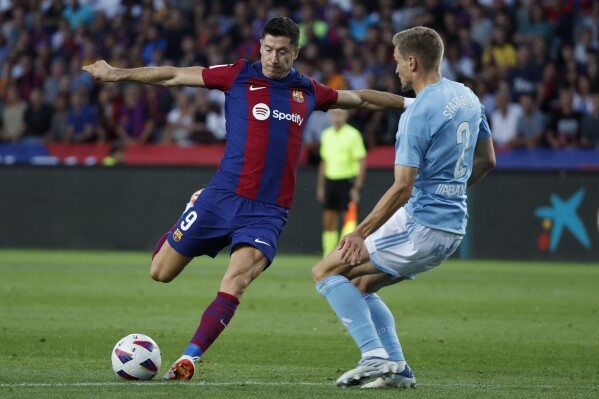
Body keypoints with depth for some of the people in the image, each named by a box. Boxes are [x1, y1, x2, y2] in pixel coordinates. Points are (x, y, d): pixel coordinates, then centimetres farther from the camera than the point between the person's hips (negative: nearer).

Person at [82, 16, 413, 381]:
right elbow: (173, 76, 3)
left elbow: (362, 99, 28)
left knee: (233, 286, -21)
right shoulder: (239, 76, 3)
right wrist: (118, 74, -2)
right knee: (160, 272, 5)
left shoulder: (308, 92, 11)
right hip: (223, 197, 0)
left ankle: (190, 359, -15)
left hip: (269, 212, 1)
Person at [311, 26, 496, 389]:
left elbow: (402, 189, -22)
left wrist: (361, 233, -18)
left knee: (326, 271, -3)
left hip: (419, 226, -9)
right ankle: (398, 370, 12)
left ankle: (375, 355, -13)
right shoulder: (467, 97, 8)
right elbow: (486, 160, 19)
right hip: (453, 229, 9)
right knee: (361, 284, 21)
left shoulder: (418, 114, -18)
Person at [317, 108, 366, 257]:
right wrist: (320, 186, 16)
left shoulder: (353, 134, -7)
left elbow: (362, 162, -9)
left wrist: (357, 187, -14)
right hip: (330, 181, 6)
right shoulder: (327, 134, 11)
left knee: (349, 221, -6)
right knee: (328, 223, 4)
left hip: (347, 181, -6)